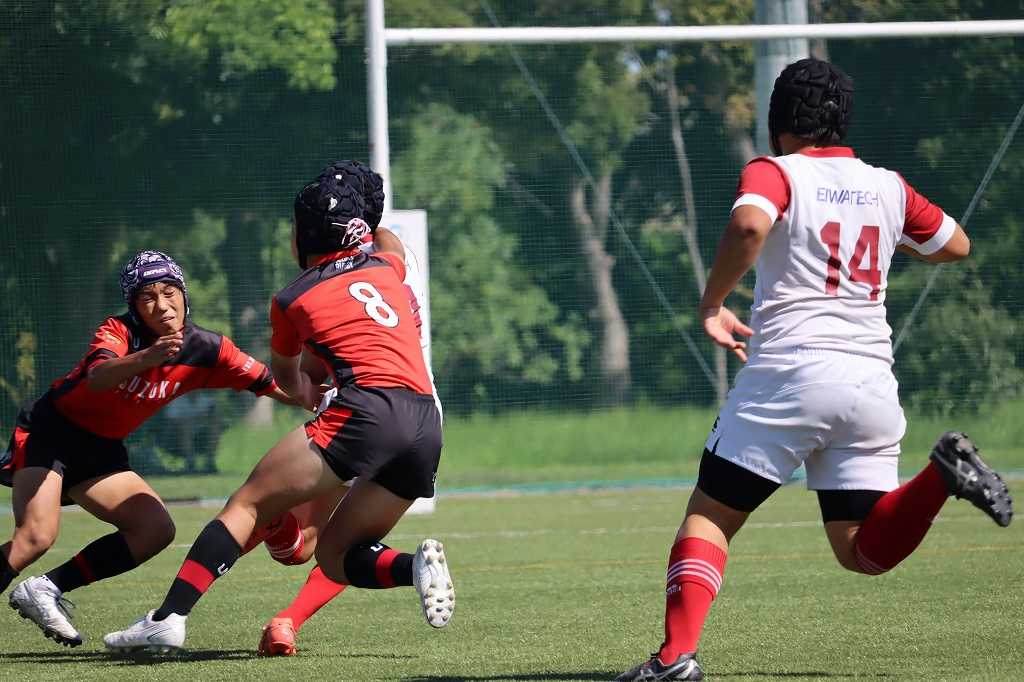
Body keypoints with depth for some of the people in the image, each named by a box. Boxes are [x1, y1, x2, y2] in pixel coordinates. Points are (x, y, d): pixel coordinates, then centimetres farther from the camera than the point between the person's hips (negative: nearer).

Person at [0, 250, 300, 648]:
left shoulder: (206, 350, -6)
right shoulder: (118, 331, -21)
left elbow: (275, 386, -4)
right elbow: (97, 378, -43)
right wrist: (148, 358, -61)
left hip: (100, 450, 7)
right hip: (48, 432, -7)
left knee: (156, 530, -6)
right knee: (36, 536, -26)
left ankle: (47, 590, -2)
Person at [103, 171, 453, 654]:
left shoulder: (292, 301, 11)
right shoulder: (385, 266, 21)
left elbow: (282, 374, 33)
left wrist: (306, 395, 53)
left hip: (367, 409, -6)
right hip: (427, 427, 6)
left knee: (246, 505, 0)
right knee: (334, 556, 15)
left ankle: (168, 618, -12)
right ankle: (416, 565, -14)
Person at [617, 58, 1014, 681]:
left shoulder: (775, 173, 0)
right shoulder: (888, 187, 14)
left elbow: (749, 224, -23)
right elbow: (956, 245, 29)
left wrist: (712, 304, -11)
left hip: (790, 373, -4)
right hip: (872, 383, 4)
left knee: (709, 517, 4)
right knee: (862, 553, 7)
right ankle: (944, 474, -17)